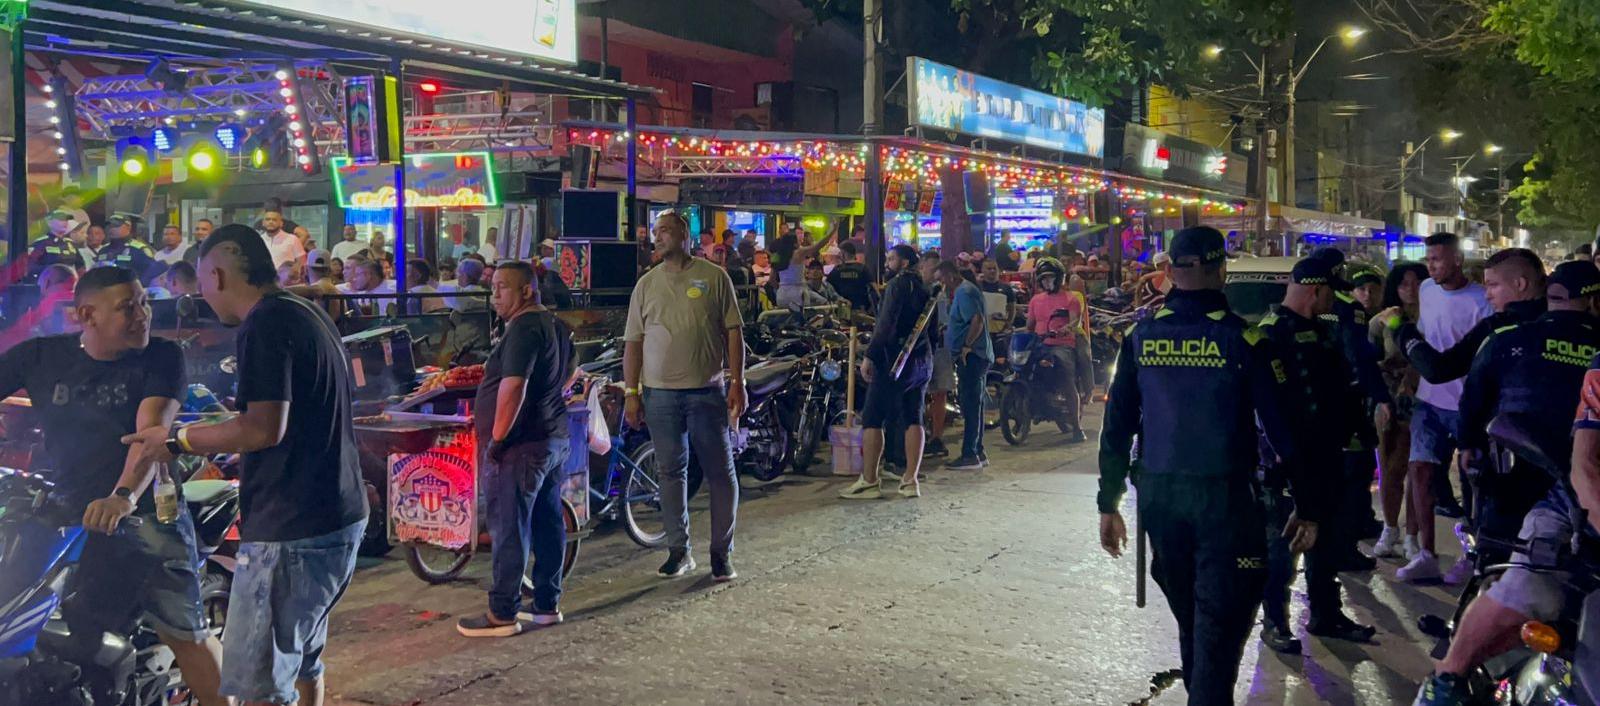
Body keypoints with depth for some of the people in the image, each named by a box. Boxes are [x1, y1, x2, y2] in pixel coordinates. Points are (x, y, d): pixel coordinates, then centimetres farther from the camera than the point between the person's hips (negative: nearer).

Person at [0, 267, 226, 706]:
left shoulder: (161, 357, -6)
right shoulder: (40, 356, 3)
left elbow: (152, 431, -19)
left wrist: (124, 496, -35)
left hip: (145, 514, -3)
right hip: (60, 521, 3)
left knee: (186, 633, -6)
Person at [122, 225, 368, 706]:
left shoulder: (266, 324, -14)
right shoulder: (311, 316, 16)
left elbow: (265, 428, -23)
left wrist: (178, 440, -10)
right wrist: (212, 442, 26)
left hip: (291, 530, -10)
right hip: (340, 518, 10)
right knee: (301, 660, 22)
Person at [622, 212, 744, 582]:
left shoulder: (714, 277, 2)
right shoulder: (646, 284, 10)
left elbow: (733, 331, 1)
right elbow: (633, 341, 10)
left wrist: (737, 383, -6)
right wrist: (631, 393, 4)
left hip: (707, 392, -2)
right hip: (660, 394, 2)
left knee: (720, 472, 1)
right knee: (671, 472, 8)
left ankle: (722, 552, 12)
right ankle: (678, 551, 19)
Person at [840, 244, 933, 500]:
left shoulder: (898, 284, -9)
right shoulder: (924, 288, 17)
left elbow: (886, 323, -19)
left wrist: (869, 356, -20)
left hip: (895, 359, -9)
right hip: (923, 361, 9)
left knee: (872, 419, -4)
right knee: (913, 419, 7)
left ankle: (868, 482, -6)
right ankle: (910, 481, 6)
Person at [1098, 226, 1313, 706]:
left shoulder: (1140, 337, 1)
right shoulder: (1244, 339, -8)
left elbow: (1117, 426, 3)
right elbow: (1282, 428, -8)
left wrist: (1109, 503, 10)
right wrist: (1307, 505, 1)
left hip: (1158, 495, 4)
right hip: (1223, 496, -4)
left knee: (1188, 613, 21)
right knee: (1219, 621, 2)